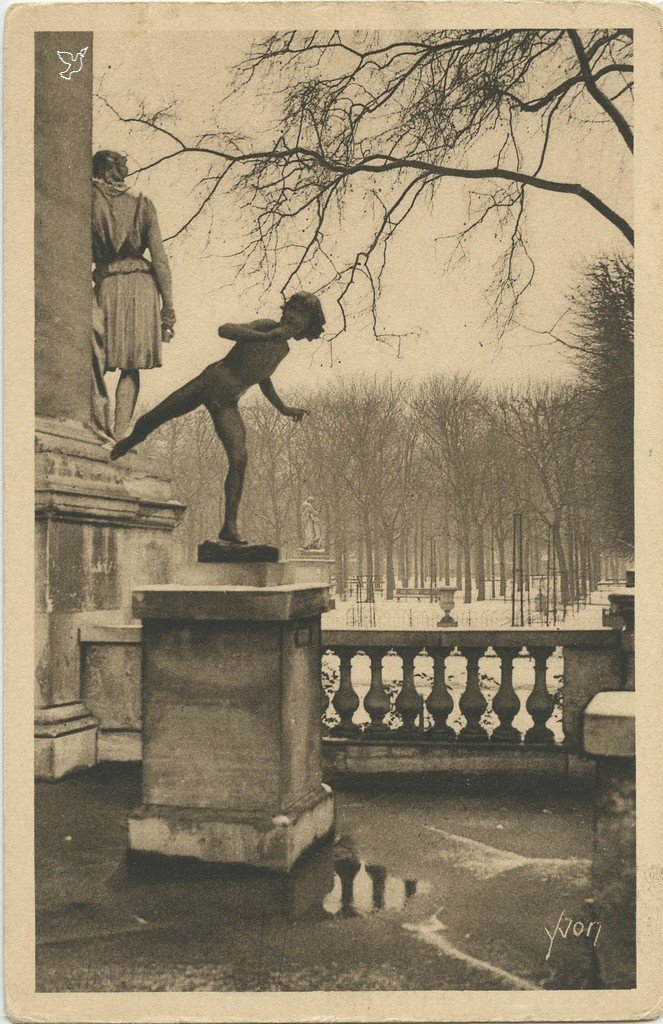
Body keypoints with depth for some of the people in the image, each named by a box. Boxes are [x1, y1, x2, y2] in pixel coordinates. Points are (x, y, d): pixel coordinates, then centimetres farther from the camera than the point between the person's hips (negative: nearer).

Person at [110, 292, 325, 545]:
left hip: (226, 404, 4)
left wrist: (283, 408, 29)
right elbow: (224, 330, -24)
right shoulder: (264, 327, -6)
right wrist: (266, 335, -31)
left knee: (239, 459, -15)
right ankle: (121, 448, 37)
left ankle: (229, 528, -13)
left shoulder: (283, 348, 14)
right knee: (148, 422, 4)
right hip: (210, 380, -4)